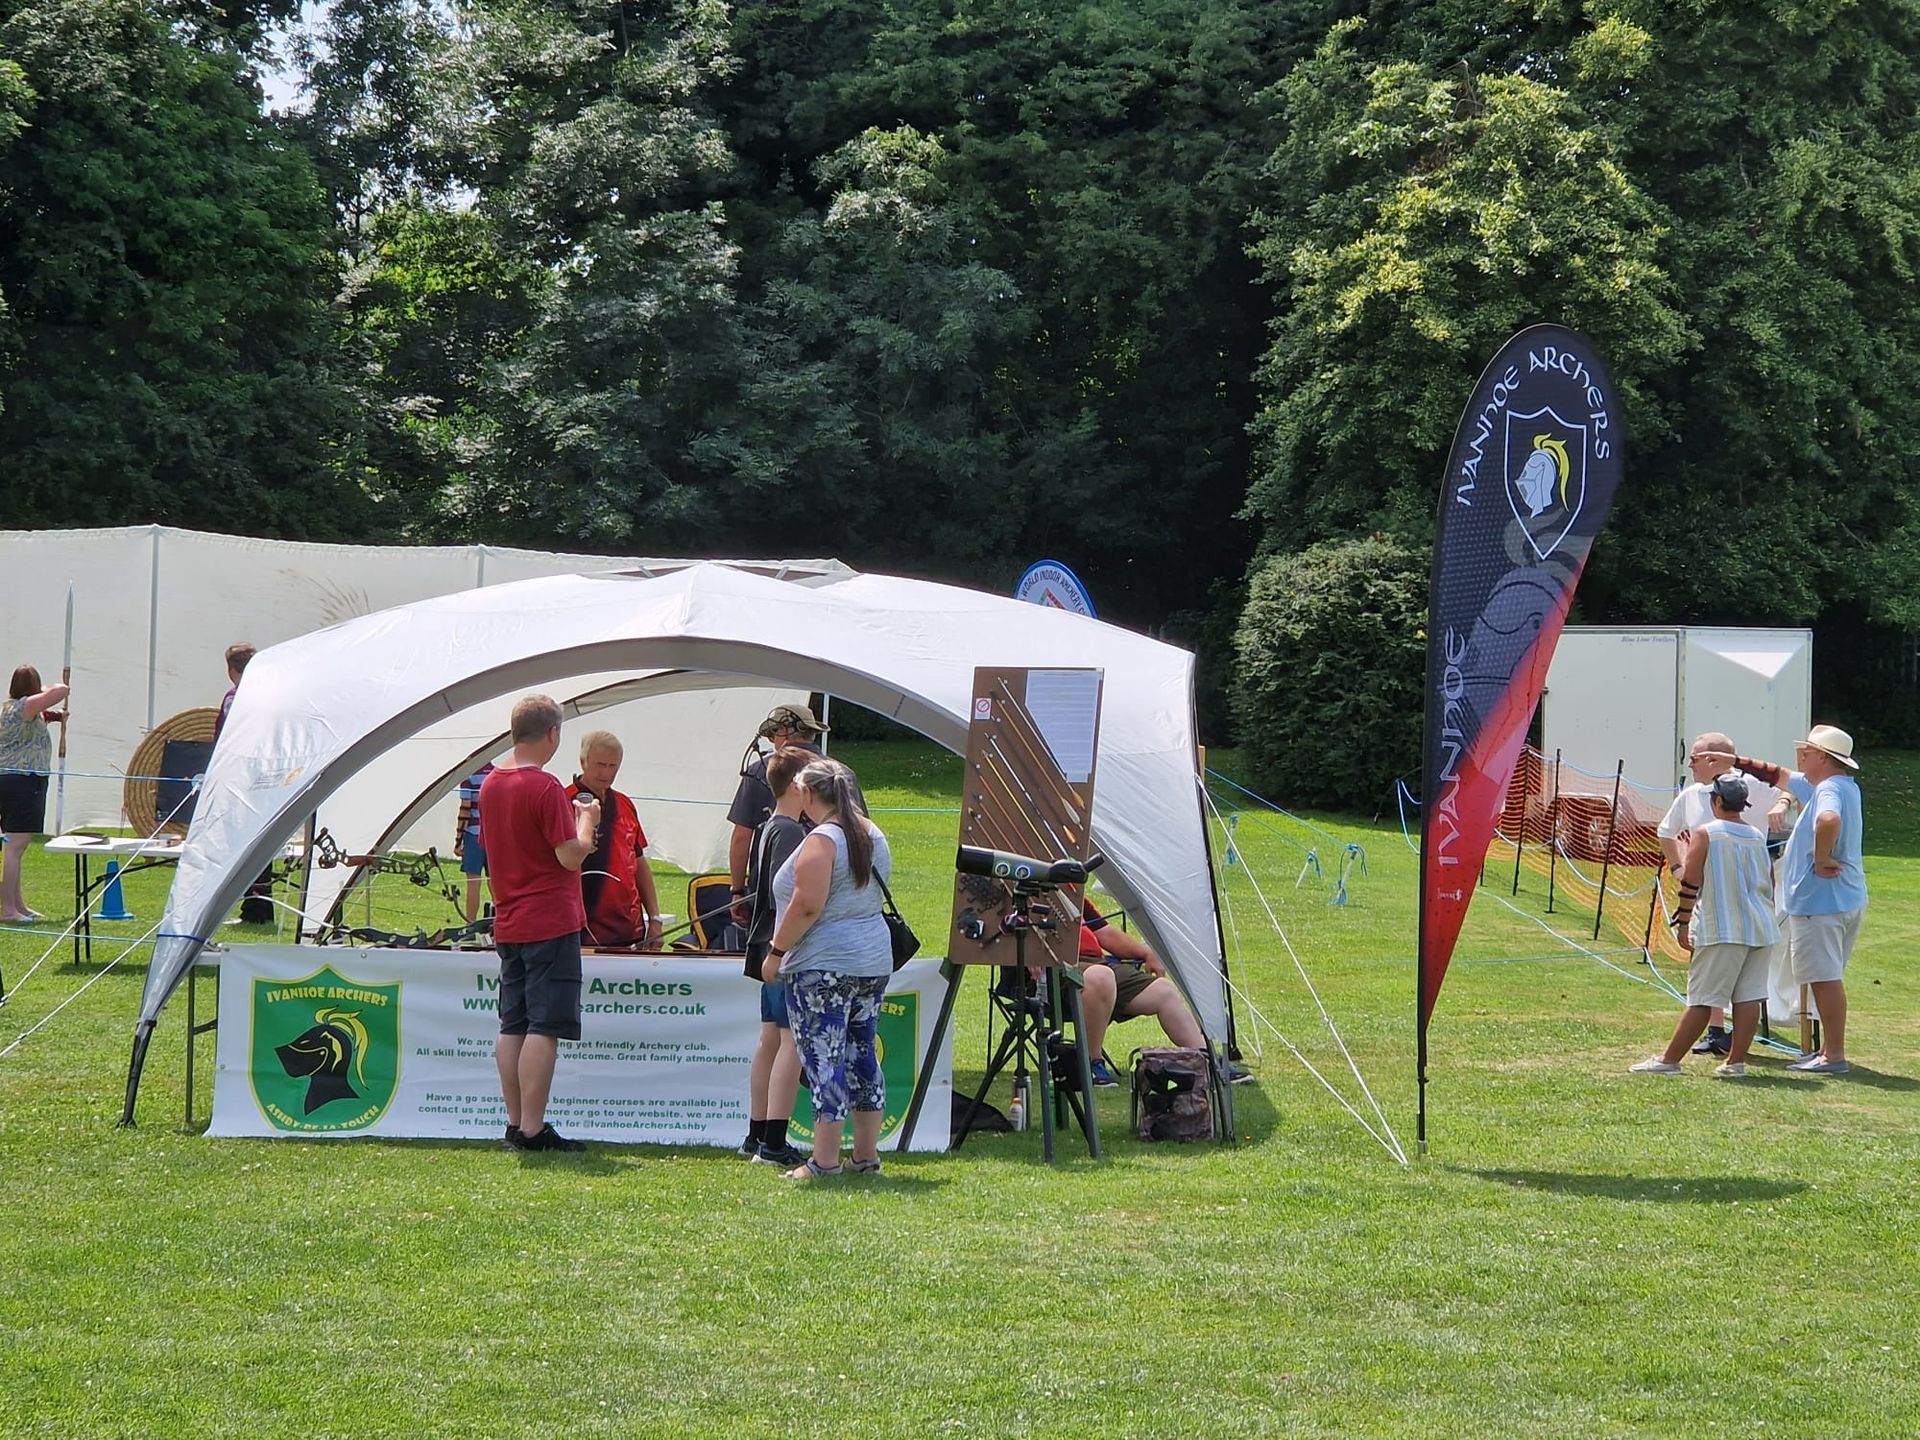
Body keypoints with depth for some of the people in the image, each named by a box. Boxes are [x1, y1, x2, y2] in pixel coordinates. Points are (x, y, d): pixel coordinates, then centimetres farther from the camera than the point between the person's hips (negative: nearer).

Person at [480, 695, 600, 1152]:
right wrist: (586, 820, 2)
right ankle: (532, 1130, -6)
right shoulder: (545, 787, -16)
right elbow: (571, 855, -18)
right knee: (543, 1027, -6)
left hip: (508, 923, 8)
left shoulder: (491, 783, 9)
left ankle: (515, 1123, 15)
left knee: (513, 1025, 11)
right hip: (550, 921, -8)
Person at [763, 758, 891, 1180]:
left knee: (823, 1059, -6)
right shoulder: (873, 836, 12)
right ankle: (866, 1154, 17)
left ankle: (824, 1159, -6)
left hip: (822, 966, -9)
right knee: (862, 1055, 13)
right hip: (874, 962, 9)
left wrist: (776, 951, -13)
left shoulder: (821, 841, -15)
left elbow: (807, 907, -21)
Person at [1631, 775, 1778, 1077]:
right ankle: (1736, 1061, 3)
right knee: (1748, 996, 3)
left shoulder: (1704, 834, -4)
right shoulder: (1758, 837, 12)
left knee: (1702, 999, -3)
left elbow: (1690, 883, -7)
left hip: (1722, 930, -5)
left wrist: (1683, 924, -2)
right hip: (1761, 929, 5)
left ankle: (1669, 1060, 3)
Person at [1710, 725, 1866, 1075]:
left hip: (1820, 900, -10)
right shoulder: (1820, 785, 15)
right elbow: (1779, 776, 28)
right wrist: (1735, 761, 28)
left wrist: (1821, 860, -26)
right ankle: (1829, 1049, 22)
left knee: (1825, 977, -7)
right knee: (1828, 978, 16)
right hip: (1848, 899, 10)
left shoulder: (1830, 789, -16)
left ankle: (1835, 1056, -6)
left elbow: (1829, 820, -40)